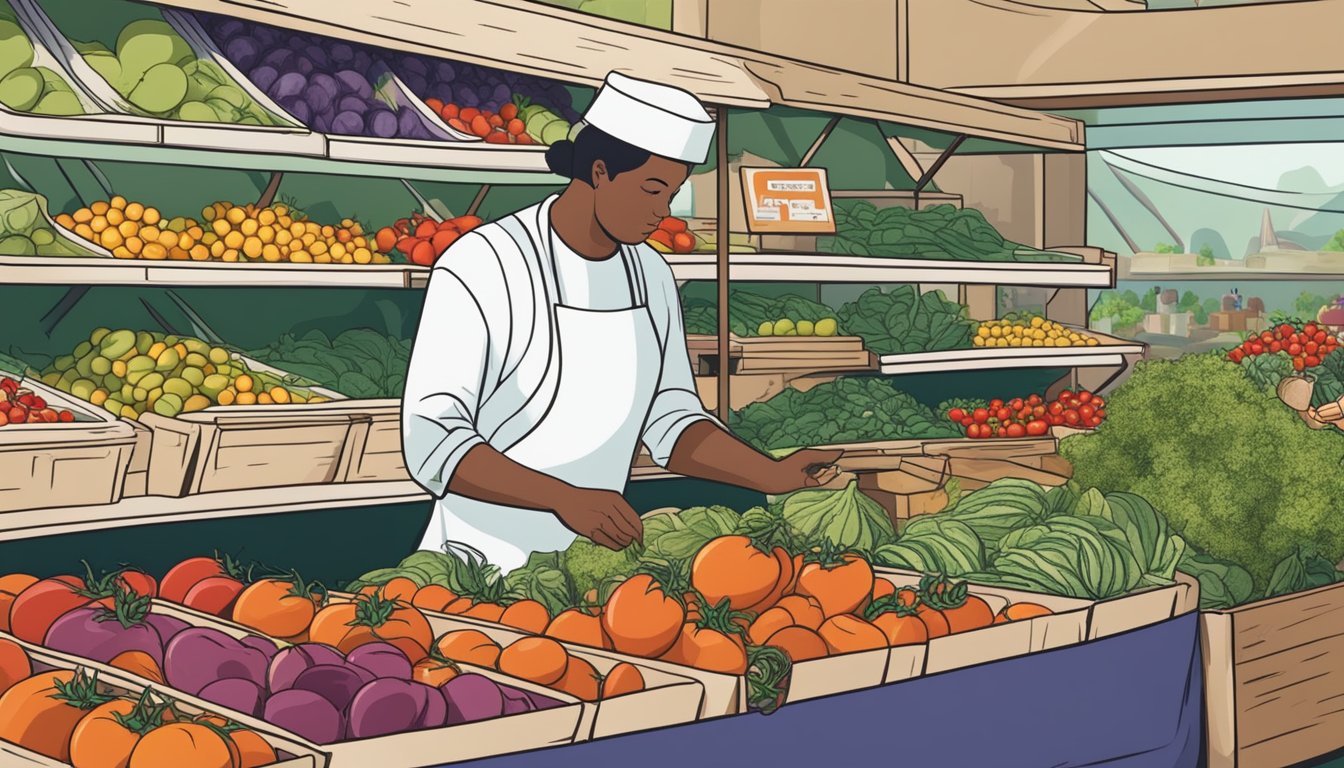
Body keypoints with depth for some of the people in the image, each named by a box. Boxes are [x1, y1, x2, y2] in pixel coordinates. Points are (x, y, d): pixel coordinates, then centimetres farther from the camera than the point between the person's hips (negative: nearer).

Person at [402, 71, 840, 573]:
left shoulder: (651, 276, 9)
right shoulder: (482, 267, -12)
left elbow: (671, 424, 13)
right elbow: (432, 441, -17)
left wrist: (775, 477, -2)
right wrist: (563, 498, -27)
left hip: (597, 550, 5)